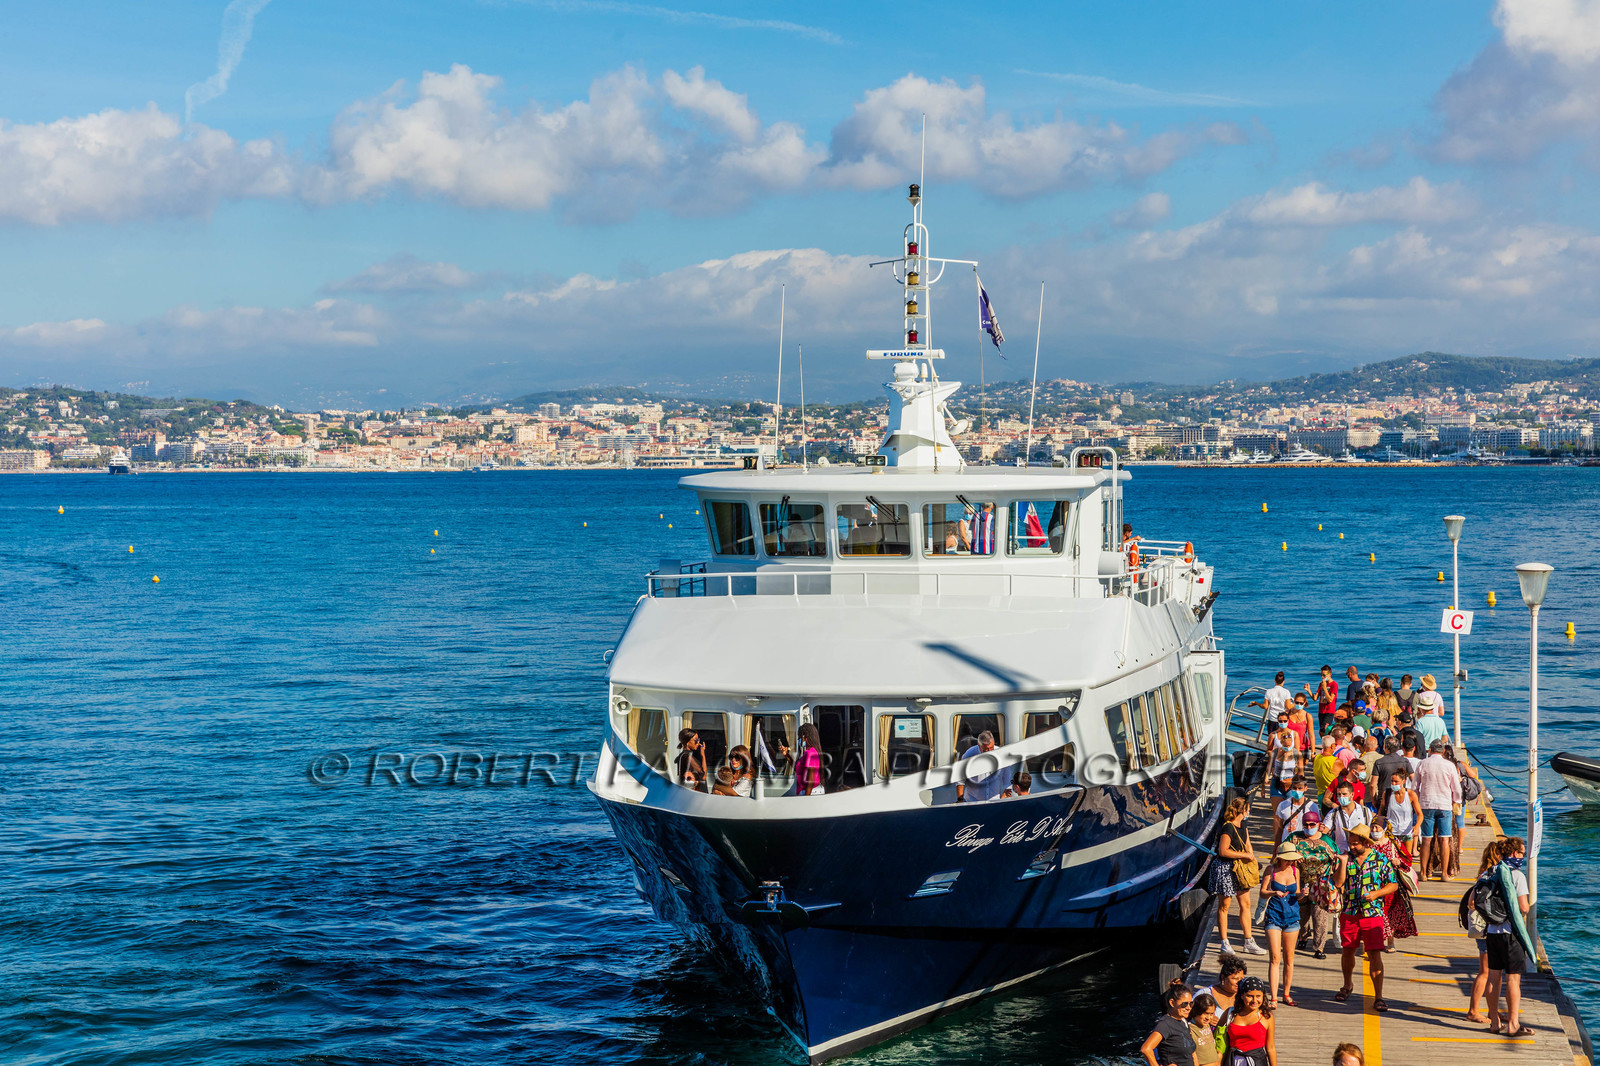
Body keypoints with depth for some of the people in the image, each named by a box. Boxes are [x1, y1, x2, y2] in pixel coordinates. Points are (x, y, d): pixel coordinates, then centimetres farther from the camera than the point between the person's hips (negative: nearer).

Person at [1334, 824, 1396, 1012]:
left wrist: (1375, 894, -13)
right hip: (1349, 913, 3)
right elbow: (1338, 882, -3)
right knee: (1348, 951, 14)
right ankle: (1348, 986, 38)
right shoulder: (1347, 858, 4)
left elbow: (1393, 884, 1)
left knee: (1375, 955, -8)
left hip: (1373, 914, -3)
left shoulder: (1380, 859, -3)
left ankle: (1378, 997, -4)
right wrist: (1343, 862, -13)